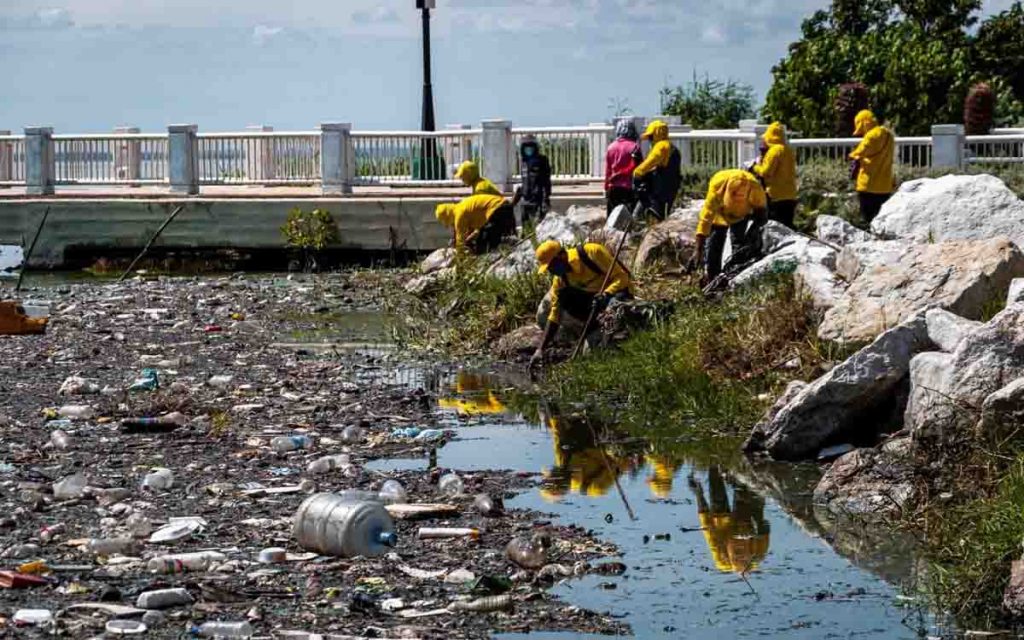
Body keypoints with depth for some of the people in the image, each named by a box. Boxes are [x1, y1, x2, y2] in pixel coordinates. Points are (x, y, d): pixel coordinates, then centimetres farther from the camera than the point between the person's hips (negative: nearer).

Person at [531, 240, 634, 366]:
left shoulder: (593, 252, -26)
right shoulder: (560, 279, -9)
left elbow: (622, 277, -23)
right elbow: (554, 314, -6)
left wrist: (605, 294, -41)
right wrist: (541, 349, -11)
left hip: (618, 290, -6)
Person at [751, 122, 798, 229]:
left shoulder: (775, 150, -11)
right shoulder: (789, 151, 16)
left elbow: (766, 172, -13)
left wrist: (756, 167, 2)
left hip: (776, 197, -8)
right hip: (790, 197, 8)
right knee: (787, 227, 11)